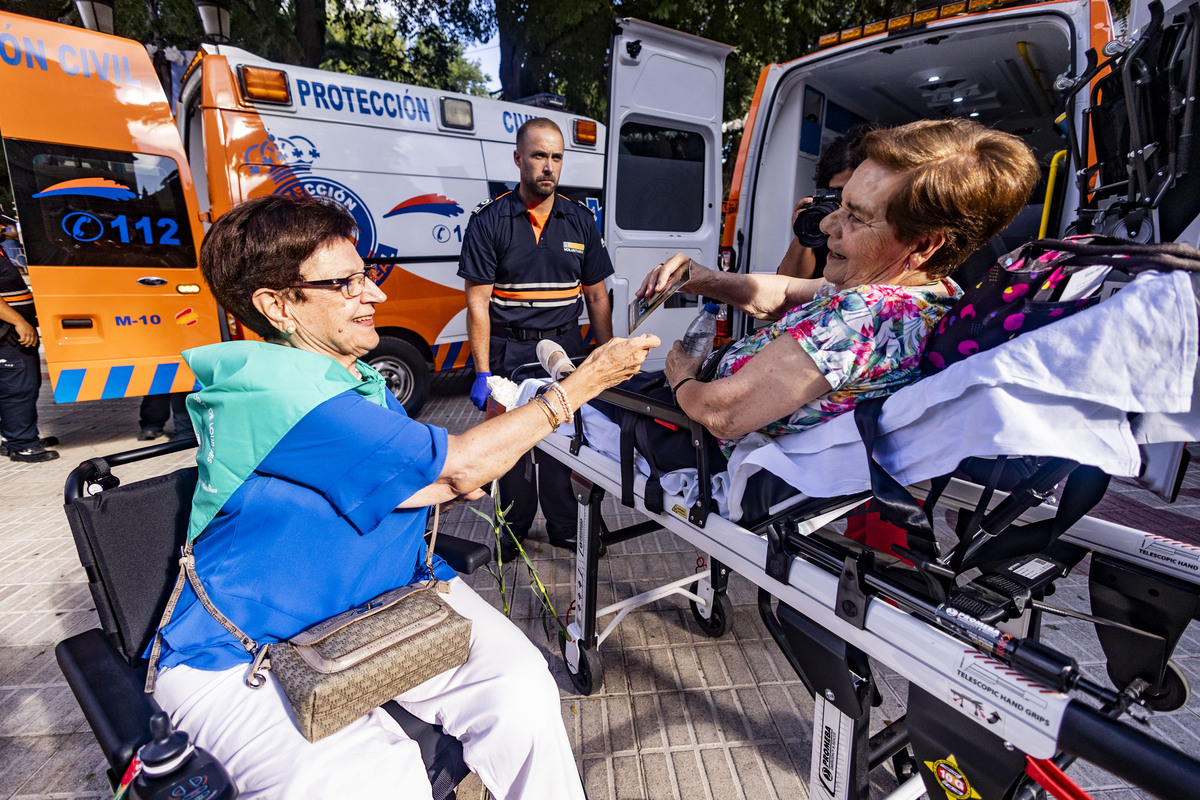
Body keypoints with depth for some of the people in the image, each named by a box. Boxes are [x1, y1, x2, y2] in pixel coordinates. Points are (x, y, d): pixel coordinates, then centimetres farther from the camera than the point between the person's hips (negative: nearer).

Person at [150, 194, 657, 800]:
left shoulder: (359, 382, 8)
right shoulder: (271, 391, -23)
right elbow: (459, 468, -23)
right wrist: (582, 385, -16)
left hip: (380, 605, 7)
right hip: (244, 656, -6)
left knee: (522, 692, -14)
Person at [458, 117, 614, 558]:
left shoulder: (580, 220, 7)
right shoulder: (489, 221, -3)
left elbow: (597, 296, 9)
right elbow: (478, 302, -6)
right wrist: (483, 372, -11)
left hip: (566, 347, 3)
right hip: (510, 352, -2)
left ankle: (564, 527, 29)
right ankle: (513, 532, 29)